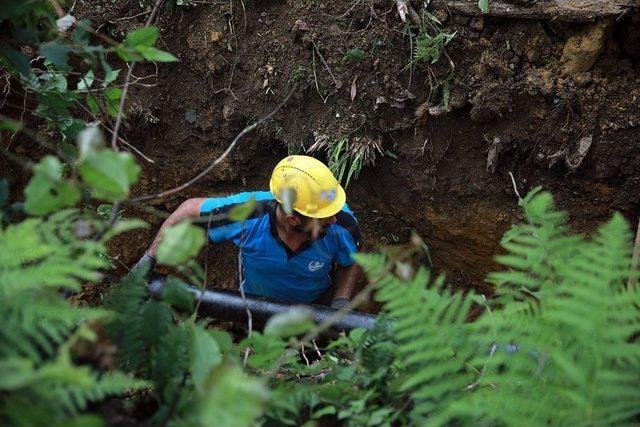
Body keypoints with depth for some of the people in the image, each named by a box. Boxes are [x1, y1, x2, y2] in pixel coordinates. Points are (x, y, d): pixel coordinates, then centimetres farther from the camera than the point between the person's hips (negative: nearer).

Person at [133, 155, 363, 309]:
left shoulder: (341, 224, -35)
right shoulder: (246, 215, -39)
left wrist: (341, 303, -25)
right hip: (257, 303, 0)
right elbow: (191, 210, -20)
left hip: (319, 303, 1)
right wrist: (148, 260, -18)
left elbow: (352, 262, -10)